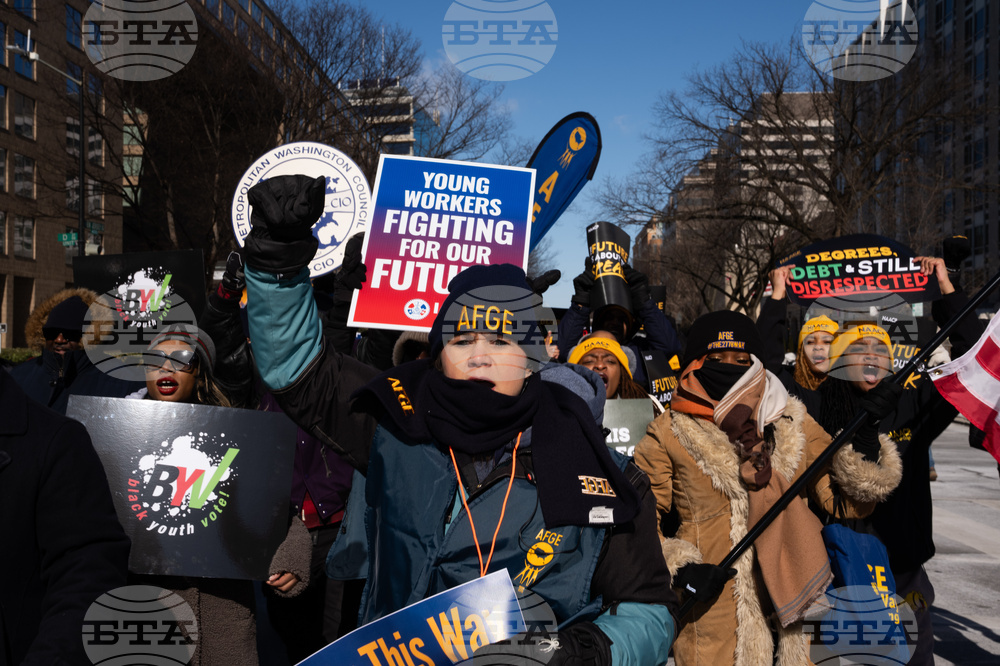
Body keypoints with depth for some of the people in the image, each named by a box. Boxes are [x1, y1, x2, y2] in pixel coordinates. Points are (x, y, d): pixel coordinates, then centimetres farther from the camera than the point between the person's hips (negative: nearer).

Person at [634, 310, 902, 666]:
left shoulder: (792, 423, 9)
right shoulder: (669, 433, 0)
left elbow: (844, 501, 10)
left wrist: (864, 448, -4)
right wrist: (676, 566, -9)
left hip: (794, 607, 3)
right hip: (714, 613, -2)